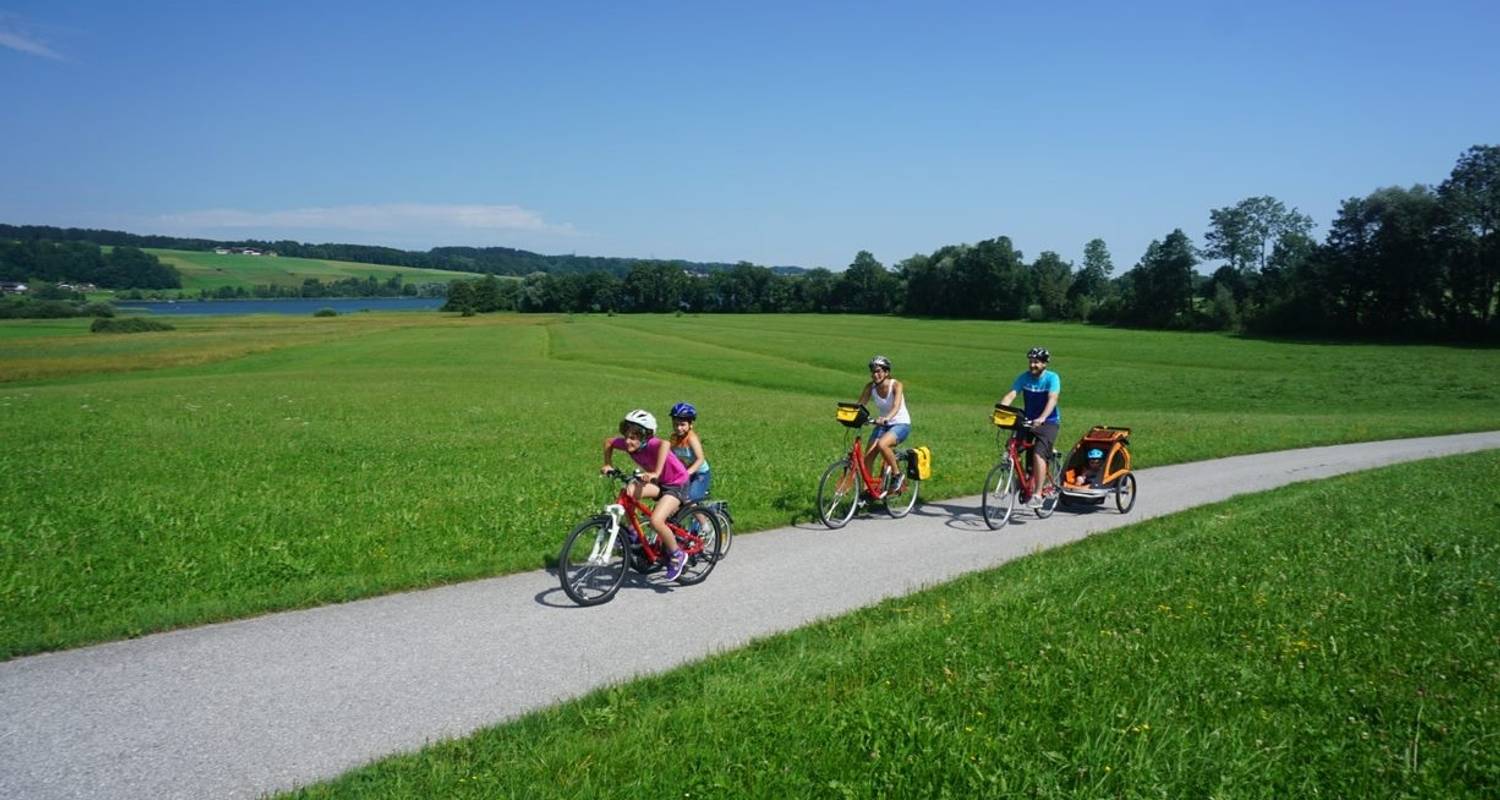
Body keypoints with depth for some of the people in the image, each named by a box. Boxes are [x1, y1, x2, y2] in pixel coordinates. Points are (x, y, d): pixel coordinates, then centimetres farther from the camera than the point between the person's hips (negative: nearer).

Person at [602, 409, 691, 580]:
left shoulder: (651, 444, -31)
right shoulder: (627, 444, -12)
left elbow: (665, 444, -55)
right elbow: (608, 442, 8)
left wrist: (655, 473, -61)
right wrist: (608, 465, 1)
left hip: (676, 484, -7)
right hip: (658, 482, 7)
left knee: (656, 521, -23)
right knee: (629, 491, -20)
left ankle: (677, 555, 1)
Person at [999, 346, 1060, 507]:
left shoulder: (1052, 378, -13)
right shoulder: (1024, 377, -2)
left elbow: (1052, 399, -27)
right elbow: (1010, 395, -13)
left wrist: (1041, 418, -44)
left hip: (1048, 422, -5)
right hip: (1028, 420, 5)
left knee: (1038, 453, -24)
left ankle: (1037, 494, -22)